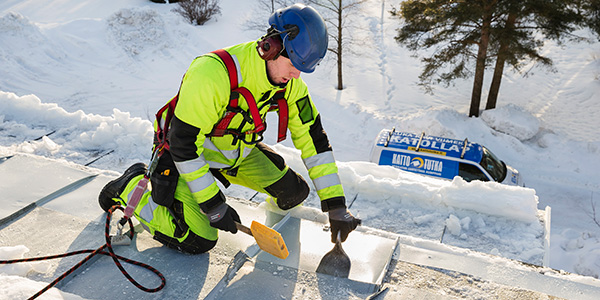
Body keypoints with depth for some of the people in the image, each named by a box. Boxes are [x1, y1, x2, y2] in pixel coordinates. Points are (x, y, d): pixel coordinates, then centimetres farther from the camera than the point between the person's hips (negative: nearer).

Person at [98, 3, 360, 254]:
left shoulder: (290, 84, -15)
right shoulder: (213, 73, -36)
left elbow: (313, 139, -11)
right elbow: (184, 145, -30)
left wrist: (336, 205, -13)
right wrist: (213, 206, -26)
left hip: (238, 149, 6)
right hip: (186, 152, -5)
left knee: (294, 191, -4)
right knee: (198, 241, -15)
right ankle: (132, 186, 5)